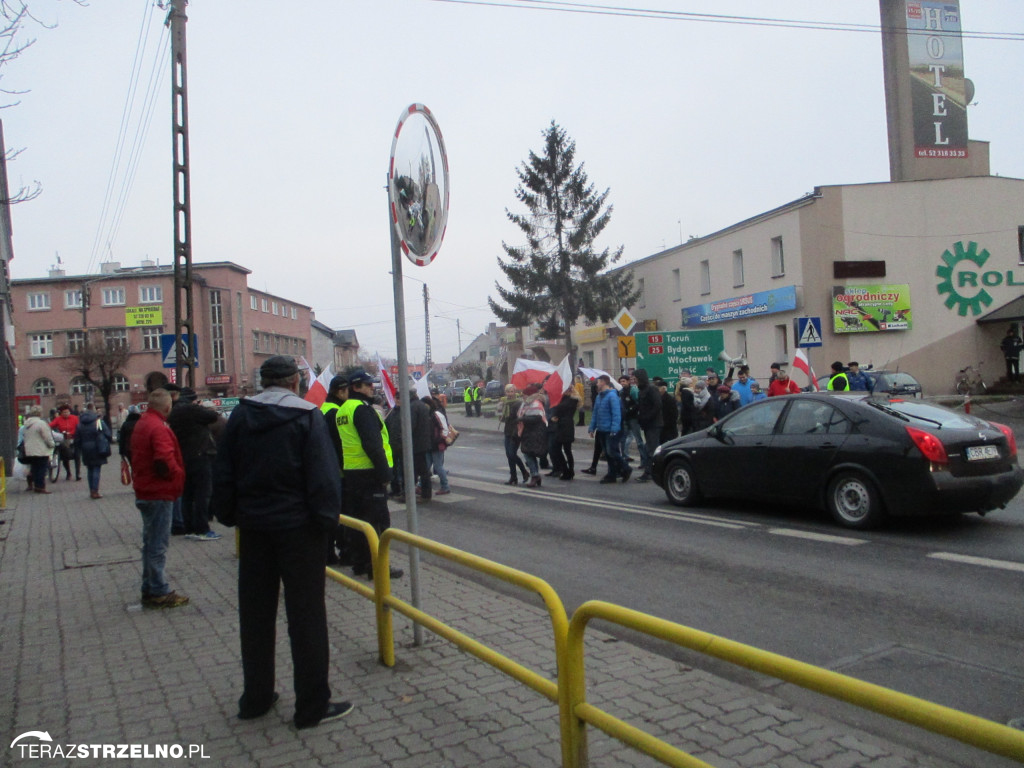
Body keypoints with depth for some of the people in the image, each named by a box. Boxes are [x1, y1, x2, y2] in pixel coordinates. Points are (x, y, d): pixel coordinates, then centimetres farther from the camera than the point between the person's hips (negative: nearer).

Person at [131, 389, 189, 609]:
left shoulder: (141, 424, 13)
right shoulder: (159, 428, -19)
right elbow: (165, 461, -28)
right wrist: (177, 475, -11)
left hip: (144, 492, 10)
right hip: (159, 493, -10)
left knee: (150, 543, 17)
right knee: (158, 546, -3)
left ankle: (149, 590, 25)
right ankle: (159, 593, 3)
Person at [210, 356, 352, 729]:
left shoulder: (241, 415, 3)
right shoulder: (307, 416, -9)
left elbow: (223, 473, 5)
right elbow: (324, 476, -15)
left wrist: (228, 514, 13)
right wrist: (327, 519, -7)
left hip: (254, 527, 5)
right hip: (298, 527, -4)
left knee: (255, 615, 15)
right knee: (306, 615, 2)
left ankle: (255, 698, 26)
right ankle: (312, 705, 7)